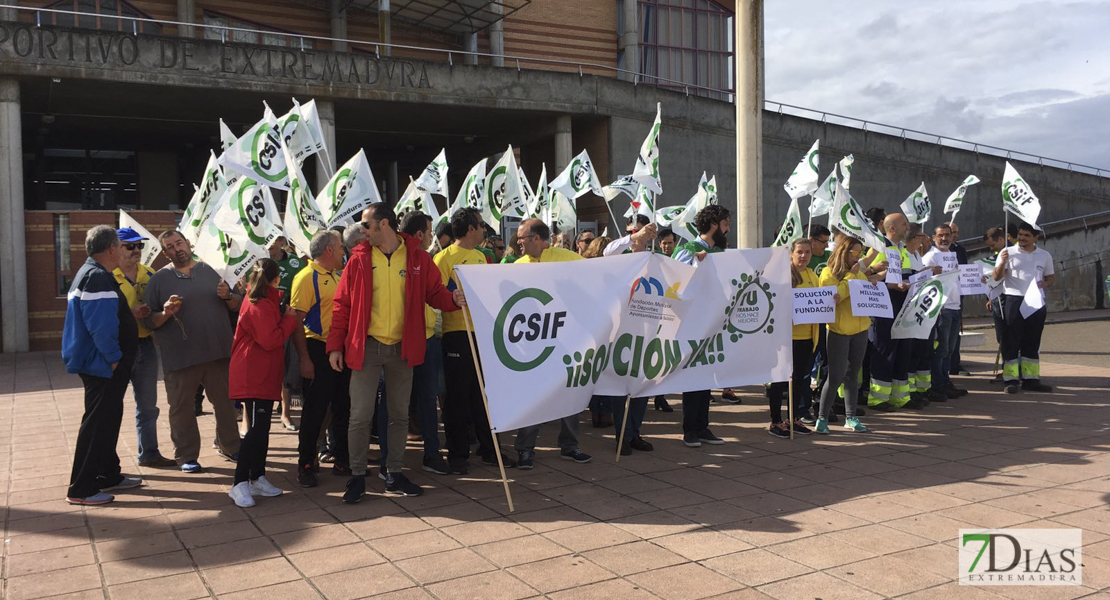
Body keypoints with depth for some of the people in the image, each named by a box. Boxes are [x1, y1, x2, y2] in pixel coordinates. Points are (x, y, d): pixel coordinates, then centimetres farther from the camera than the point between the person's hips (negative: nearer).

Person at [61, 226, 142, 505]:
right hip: (103, 365, -11)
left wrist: (132, 313, 17)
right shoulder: (98, 277, -20)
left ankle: (108, 475, 30)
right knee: (97, 423, -5)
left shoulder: (88, 273, 15)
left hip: (98, 363, 11)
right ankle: (81, 489, 1)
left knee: (107, 419, 18)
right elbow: (101, 324, -28)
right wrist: (113, 357, -20)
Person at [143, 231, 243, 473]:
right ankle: (186, 456, 18)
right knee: (181, 408, 5)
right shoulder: (159, 279, 3)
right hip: (180, 357, -2)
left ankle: (230, 447, 27)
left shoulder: (210, 271, 10)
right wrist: (166, 314, -18)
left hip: (218, 352, 2)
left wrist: (228, 296, -7)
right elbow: (148, 320, 1)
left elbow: (237, 305, 14)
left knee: (225, 402, 12)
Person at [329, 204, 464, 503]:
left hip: (402, 348, 1)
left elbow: (434, 293, 5)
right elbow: (342, 305, 1)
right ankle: (357, 477, 13)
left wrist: (454, 299, -18)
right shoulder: (359, 259, 0)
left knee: (400, 414, 10)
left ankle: (394, 475, 23)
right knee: (360, 415, -1)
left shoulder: (418, 258, 1)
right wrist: (335, 346, -3)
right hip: (366, 347, -1)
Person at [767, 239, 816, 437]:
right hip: (787, 335, -7)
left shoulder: (812, 275, 14)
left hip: (807, 336, 7)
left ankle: (794, 419, 25)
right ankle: (775, 421, 8)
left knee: (800, 378, 14)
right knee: (780, 378, 0)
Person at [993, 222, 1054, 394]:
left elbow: (1051, 276, 19)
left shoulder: (1044, 255, 10)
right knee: (1011, 341, -3)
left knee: (1032, 342, 8)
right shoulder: (1008, 252, 0)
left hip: (1036, 302, 4)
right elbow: (997, 277, -5)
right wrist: (1002, 262, -24)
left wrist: (1046, 283, -4)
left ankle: (1030, 379, 15)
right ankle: (1011, 379, -1)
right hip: (1013, 301, -3)